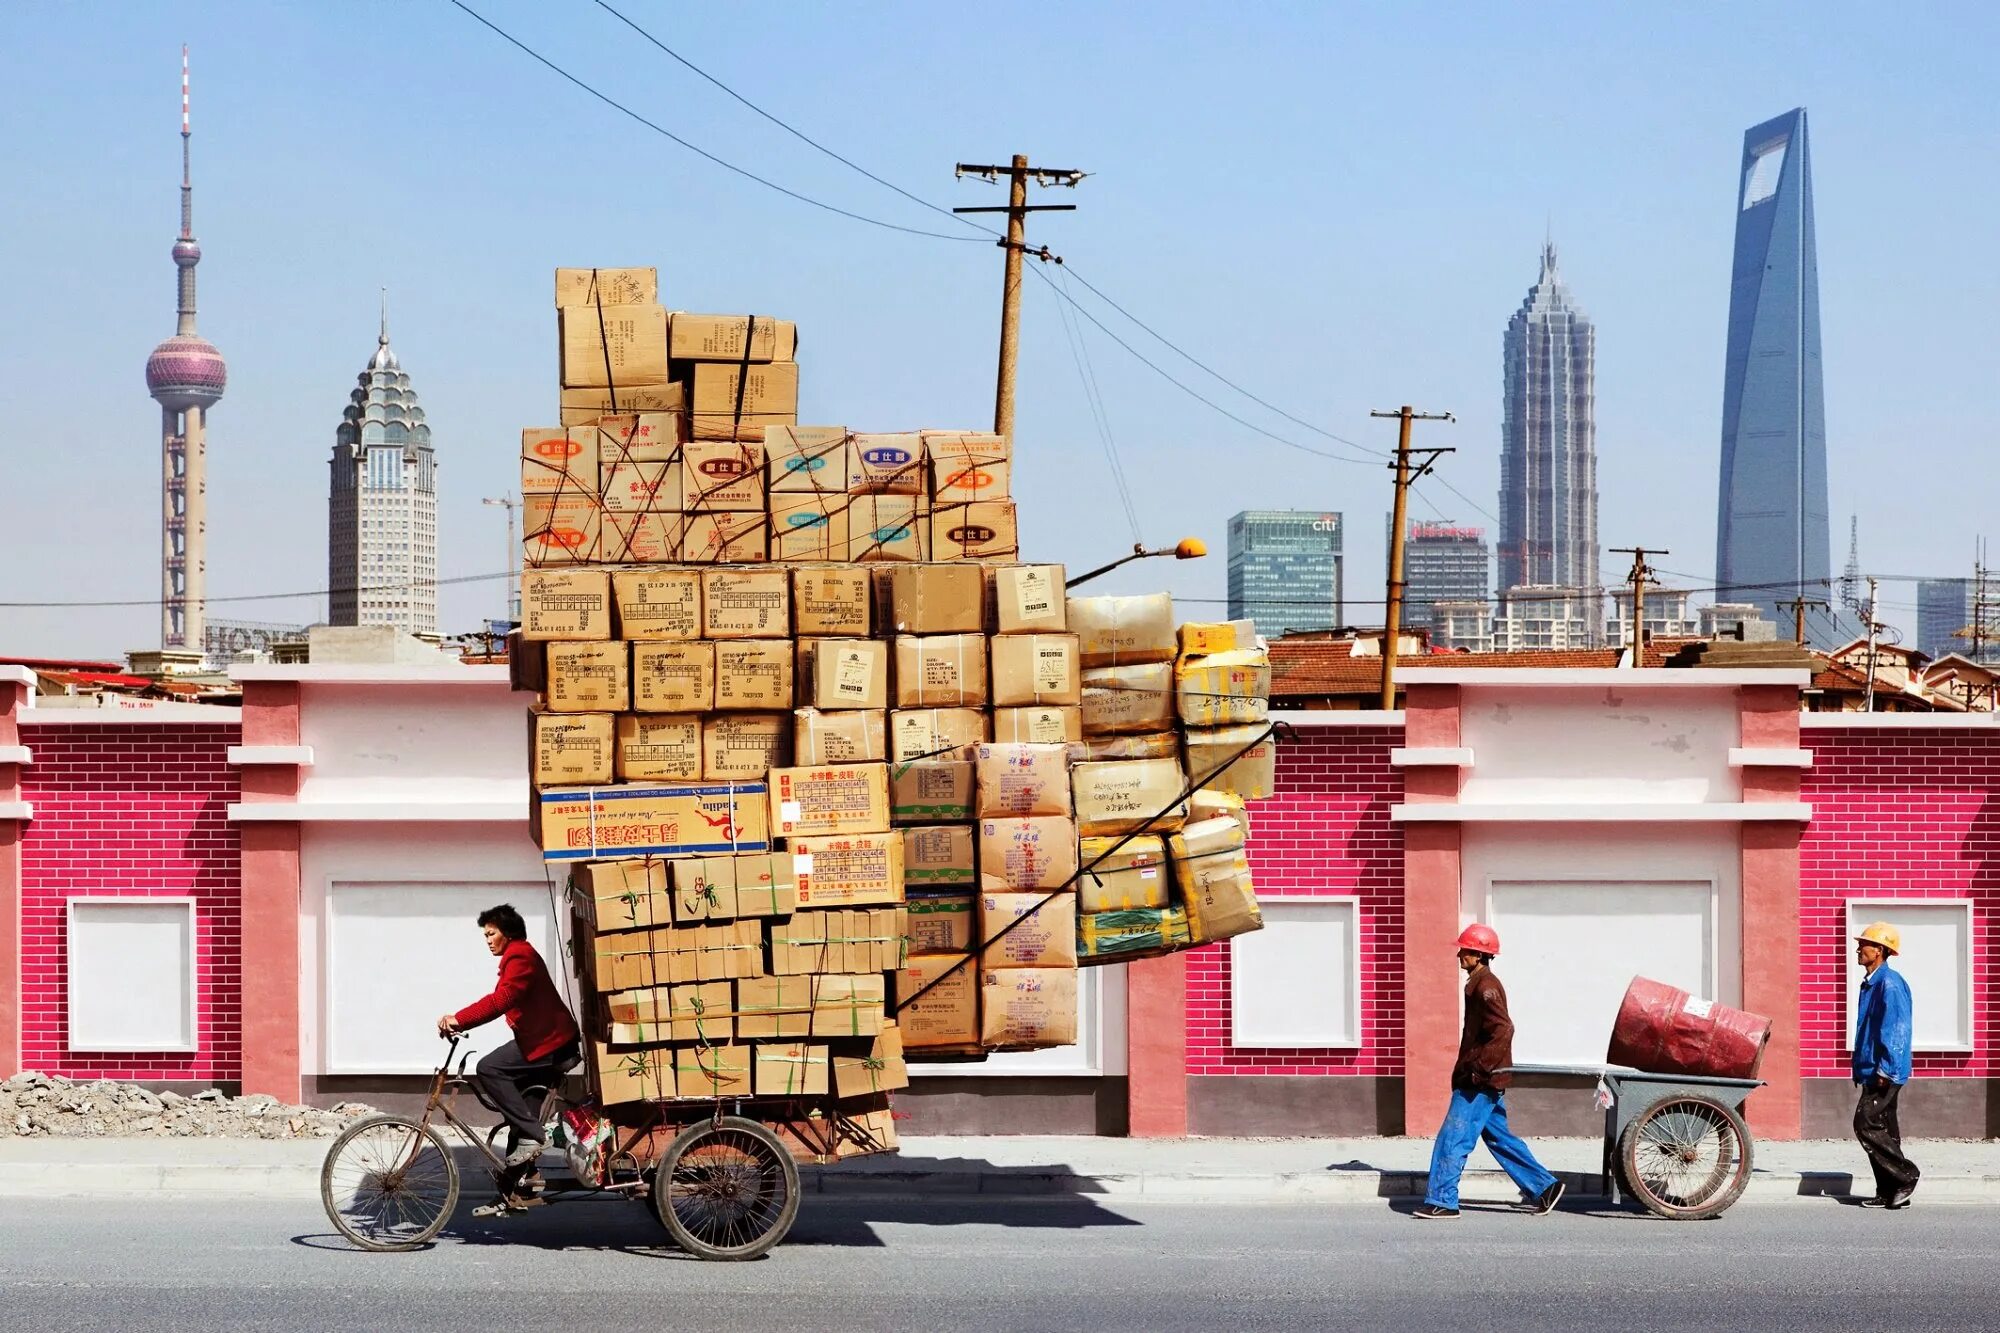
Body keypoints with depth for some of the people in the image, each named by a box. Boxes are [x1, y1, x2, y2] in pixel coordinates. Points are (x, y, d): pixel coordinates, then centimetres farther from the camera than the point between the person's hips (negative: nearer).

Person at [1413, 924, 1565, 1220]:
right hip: (1485, 1081, 11)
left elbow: (1503, 1029, -24)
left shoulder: (1485, 987, -15)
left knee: (1453, 1138, -8)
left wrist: (1480, 1067, -26)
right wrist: (1466, 1067, 21)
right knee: (1499, 1137, 16)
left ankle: (1441, 1201, -6)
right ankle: (1543, 1187, 20)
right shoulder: (1480, 984, 16)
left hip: (1481, 1081, -11)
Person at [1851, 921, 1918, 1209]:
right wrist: (1861, 1067, 22)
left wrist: (1884, 1069, -23)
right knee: (1884, 1129, 9)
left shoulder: (1889, 983, -15)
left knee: (1866, 1124, -12)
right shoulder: (1871, 983, 16)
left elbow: (1896, 1028, -21)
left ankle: (1905, 1175, -5)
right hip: (1874, 1073, 10)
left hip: (1885, 1073, -10)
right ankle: (1889, 1193, 12)